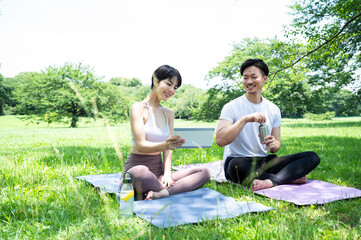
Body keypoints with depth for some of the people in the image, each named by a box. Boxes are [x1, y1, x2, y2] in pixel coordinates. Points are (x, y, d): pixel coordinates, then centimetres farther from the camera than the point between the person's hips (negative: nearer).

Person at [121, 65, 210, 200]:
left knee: (204, 172, -11)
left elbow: (168, 148, 8)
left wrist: (167, 173, -9)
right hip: (136, 167, -6)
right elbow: (141, 145, -16)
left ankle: (162, 192, -28)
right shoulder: (139, 108, -5)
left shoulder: (168, 114, 15)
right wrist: (165, 145, -35)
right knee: (140, 172, -43)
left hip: (158, 170, 6)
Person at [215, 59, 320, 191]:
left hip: (265, 161, 5)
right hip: (239, 161, -5)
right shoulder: (231, 107, -5)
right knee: (237, 164, -41)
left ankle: (269, 182, -30)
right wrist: (245, 119, -28)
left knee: (312, 157, -9)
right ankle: (289, 178, -23)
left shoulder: (274, 110, 10)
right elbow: (220, 140, -20)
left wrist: (273, 145, -13)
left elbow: (276, 145, 12)